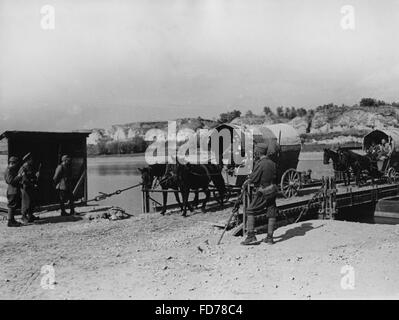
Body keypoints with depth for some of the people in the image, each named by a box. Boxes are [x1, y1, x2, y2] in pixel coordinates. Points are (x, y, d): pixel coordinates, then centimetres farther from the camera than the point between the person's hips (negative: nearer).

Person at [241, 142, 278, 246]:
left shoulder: (260, 163, -16)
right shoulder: (272, 163, 7)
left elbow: (253, 178, -16)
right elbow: (274, 176, 12)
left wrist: (246, 182, 4)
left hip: (262, 191, -7)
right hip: (272, 189, 7)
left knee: (250, 212, 1)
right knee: (271, 214, 9)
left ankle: (251, 237, -3)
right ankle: (270, 237, 15)